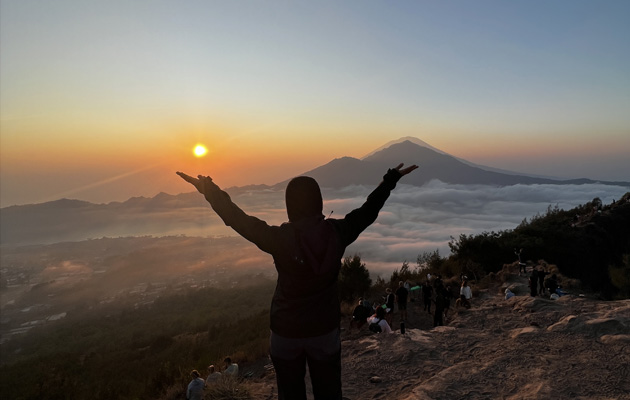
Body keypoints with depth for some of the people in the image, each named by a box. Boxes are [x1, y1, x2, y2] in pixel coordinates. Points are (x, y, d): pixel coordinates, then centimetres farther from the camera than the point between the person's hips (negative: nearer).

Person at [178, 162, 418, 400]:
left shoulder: (280, 238, -21)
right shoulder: (337, 232, -13)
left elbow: (238, 220, -14)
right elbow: (368, 212, 1)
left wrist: (209, 190, -2)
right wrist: (391, 179, 14)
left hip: (286, 331, -2)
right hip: (325, 329, 2)